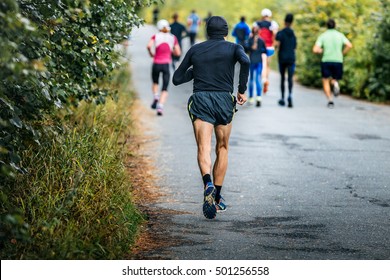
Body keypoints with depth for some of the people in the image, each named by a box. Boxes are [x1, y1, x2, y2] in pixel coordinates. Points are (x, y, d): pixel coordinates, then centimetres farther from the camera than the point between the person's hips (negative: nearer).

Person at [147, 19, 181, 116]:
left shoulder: (155, 36, 0)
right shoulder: (173, 38, 4)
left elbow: (149, 46, -17)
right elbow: (178, 53, 3)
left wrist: (151, 53, 2)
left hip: (156, 64, 0)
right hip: (166, 64, 0)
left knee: (155, 83, 28)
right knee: (165, 89, 4)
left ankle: (156, 97, 3)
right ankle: (160, 107, -15)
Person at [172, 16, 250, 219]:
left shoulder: (195, 50, 16)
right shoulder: (233, 48, 11)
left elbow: (177, 79, 17)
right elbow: (245, 61, -13)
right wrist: (242, 90, -4)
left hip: (200, 100, 0)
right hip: (224, 100, 0)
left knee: (204, 148, -12)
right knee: (222, 149, 16)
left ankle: (208, 185, -41)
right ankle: (217, 198, 16)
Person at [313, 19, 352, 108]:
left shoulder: (322, 36, 3)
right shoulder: (340, 35, 7)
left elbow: (315, 50, -8)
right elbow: (349, 45, -8)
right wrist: (342, 53, 7)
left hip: (326, 61, -2)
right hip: (338, 61, 2)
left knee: (326, 81, 9)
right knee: (334, 79, 21)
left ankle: (330, 100, -12)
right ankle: (335, 84, -17)